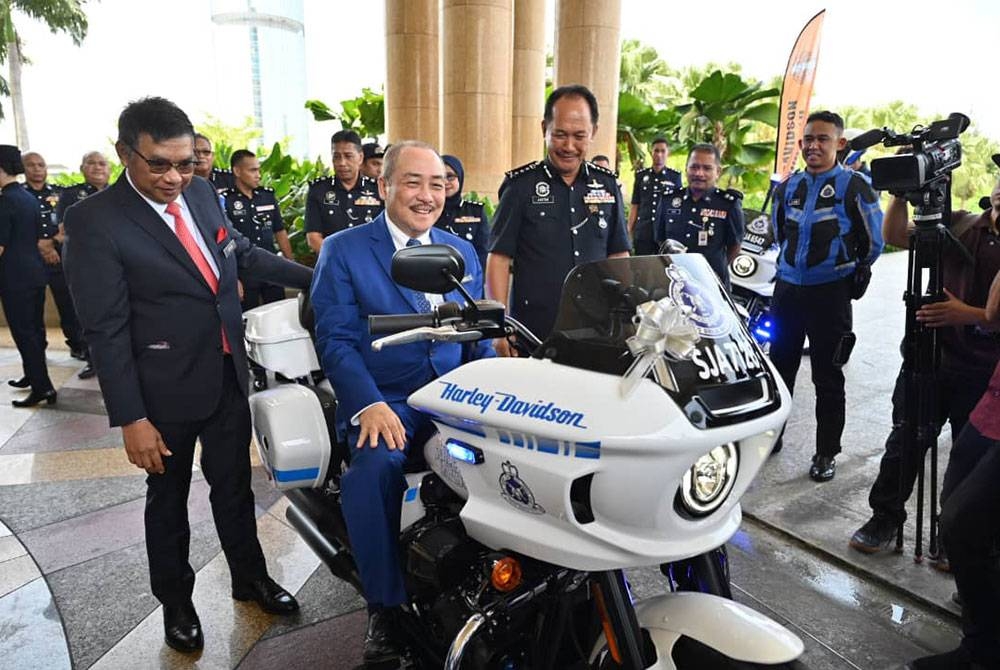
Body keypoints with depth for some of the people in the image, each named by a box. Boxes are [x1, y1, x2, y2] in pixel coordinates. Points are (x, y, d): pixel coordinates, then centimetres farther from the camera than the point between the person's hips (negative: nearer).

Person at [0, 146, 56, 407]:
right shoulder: (29, 198, 11)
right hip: (35, 271, 8)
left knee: (23, 332, -3)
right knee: (35, 328, 15)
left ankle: (42, 387, -1)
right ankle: (35, 376, 27)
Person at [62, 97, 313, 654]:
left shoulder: (203, 193, 0)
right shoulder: (94, 221, -17)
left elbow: (243, 253, 16)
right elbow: (106, 331, -18)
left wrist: (315, 277, 15)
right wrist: (131, 420, -19)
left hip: (229, 375, 5)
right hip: (167, 391, -5)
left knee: (234, 485, 19)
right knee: (168, 498, 16)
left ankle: (250, 578, 40)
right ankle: (176, 603, 37)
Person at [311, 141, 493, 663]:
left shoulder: (463, 253, 17)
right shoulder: (343, 251, 3)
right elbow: (335, 339, -6)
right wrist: (369, 405, -21)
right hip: (382, 403, -3)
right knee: (374, 470, -33)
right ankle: (385, 608, -8)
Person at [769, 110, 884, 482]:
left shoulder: (854, 186, -7)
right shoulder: (788, 186, 8)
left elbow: (874, 242, 1)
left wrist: (851, 273, 10)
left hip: (830, 294, -5)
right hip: (787, 288, 5)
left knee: (828, 378, 4)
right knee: (779, 368, 13)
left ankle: (826, 453, 16)